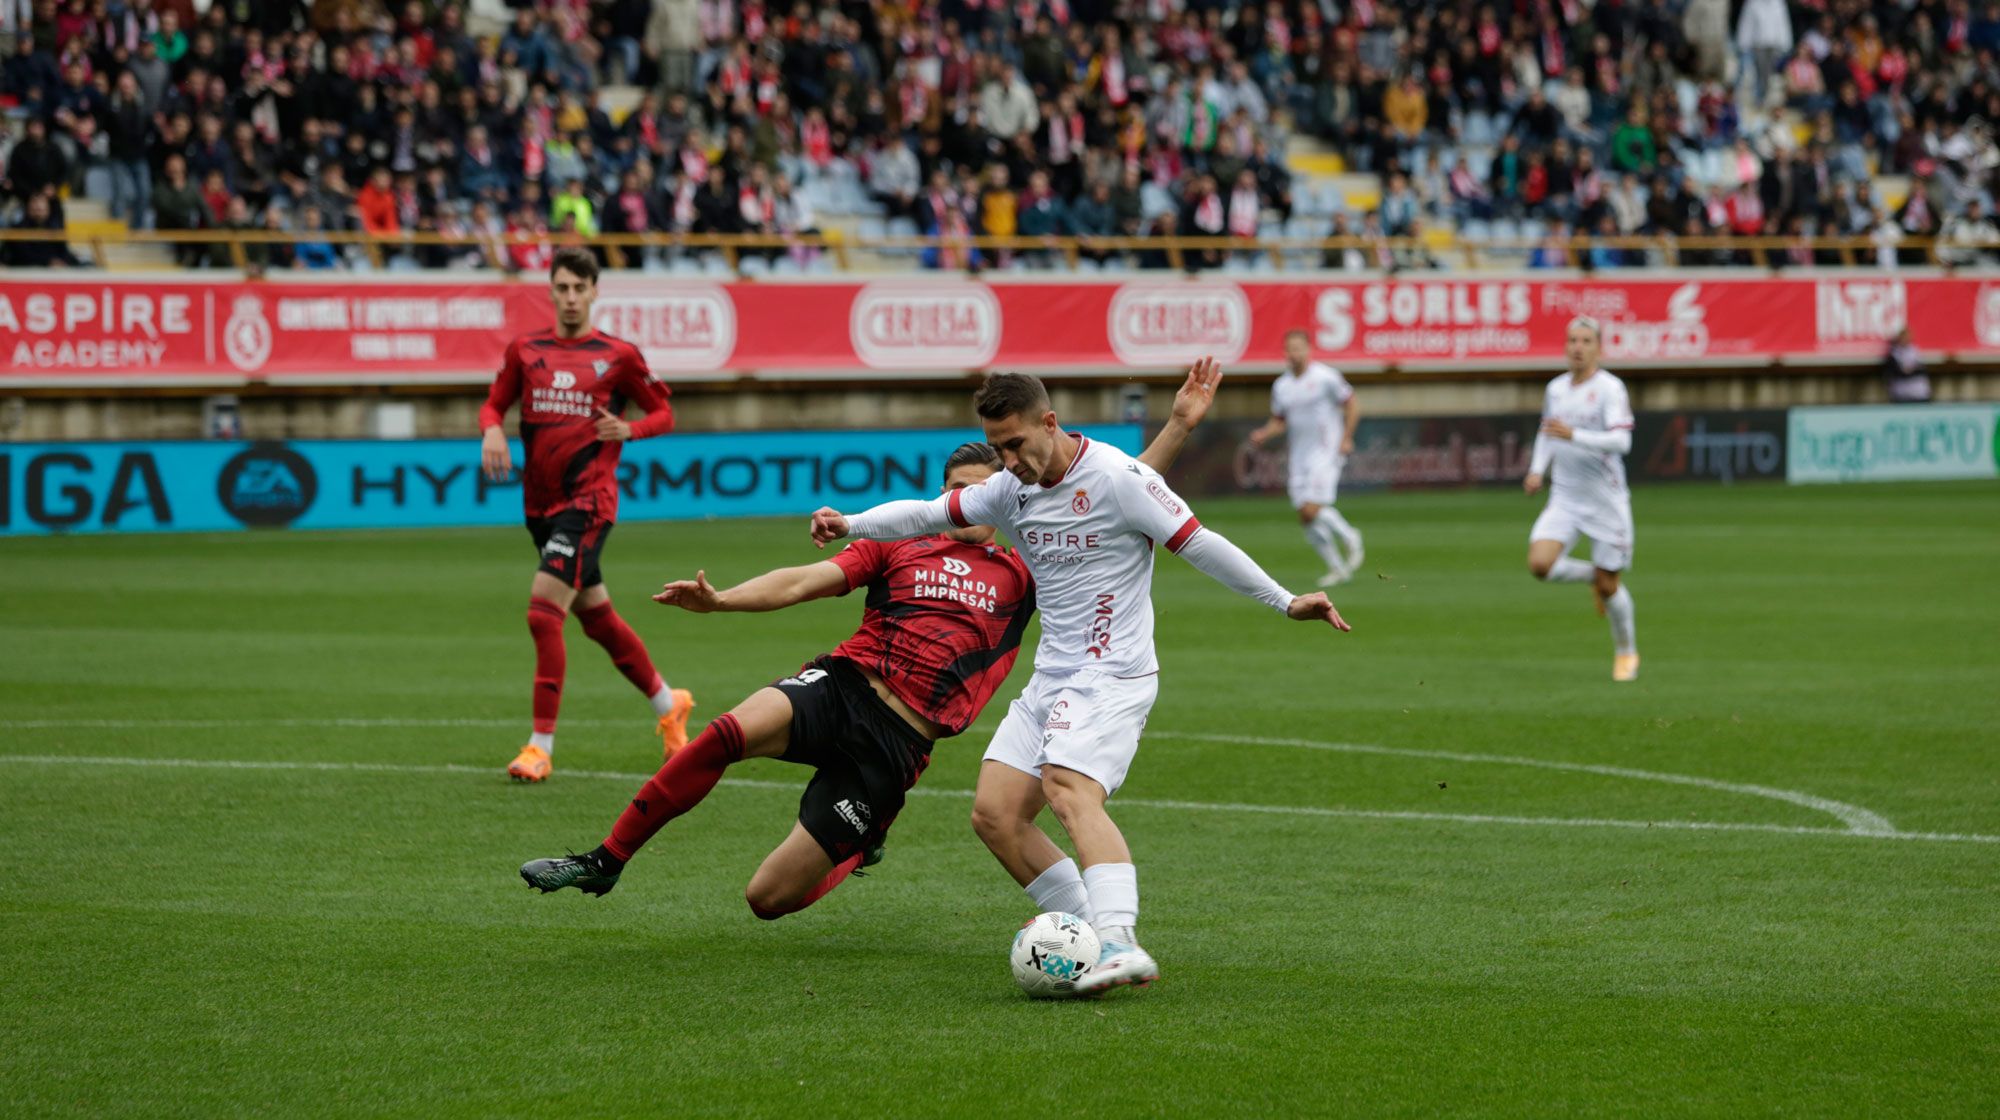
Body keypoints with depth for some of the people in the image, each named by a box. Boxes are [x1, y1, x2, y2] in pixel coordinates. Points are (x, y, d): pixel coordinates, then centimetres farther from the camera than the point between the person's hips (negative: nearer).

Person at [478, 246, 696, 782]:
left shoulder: (618, 355, -4)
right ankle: (668, 703, 36)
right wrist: (491, 431, -8)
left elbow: (664, 413, 5)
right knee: (597, 617, 16)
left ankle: (541, 745, -14)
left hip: (588, 498, -6)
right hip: (540, 501, 6)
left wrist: (628, 429, -16)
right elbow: (494, 403, 15)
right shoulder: (525, 350, 7)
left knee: (544, 611, -18)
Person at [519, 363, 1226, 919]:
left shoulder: (1023, 577, 13)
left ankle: (860, 849, 29)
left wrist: (1178, 426, 5)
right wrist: (719, 600, -14)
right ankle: (604, 863, -22)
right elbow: (808, 581, 2)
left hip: (896, 743, -1)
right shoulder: (898, 547, 13)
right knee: (731, 731, -34)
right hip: (840, 688, 1)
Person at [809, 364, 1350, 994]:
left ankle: (1120, 944, -44)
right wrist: (851, 525, 4)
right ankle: (1095, 937, -1)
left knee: (1071, 793, -30)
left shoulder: (1118, 479, -11)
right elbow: (930, 514, 18)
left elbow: (1199, 545, -9)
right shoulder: (1012, 490, 10)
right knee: (995, 813, -3)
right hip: (1050, 678, 8)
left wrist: (1286, 602, -9)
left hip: (1111, 675, -8)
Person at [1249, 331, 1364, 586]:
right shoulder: (1281, 385, 10)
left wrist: (1346, 438, -10)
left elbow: (1352, 405, -1)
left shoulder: (1325, 377, -7)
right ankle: (1337, 567, 15)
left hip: (1326, 452, -6)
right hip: (1299, 457, 6)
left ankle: (1350, 538, 6)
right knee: (1305, 517, 2)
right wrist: (1264, 434, -1)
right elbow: (1279, 421, 19)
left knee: (1313, 510, -19)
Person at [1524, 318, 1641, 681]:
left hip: (1605, 501, -5)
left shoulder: (1610, 388, -12)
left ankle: (1626, 651, 27)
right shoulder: (1556, 388, 7)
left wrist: (1574, 435, -34)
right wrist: (1538, 470, 7)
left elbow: (1621, 441, -23)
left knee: (1608, 587, 2)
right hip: (1564, 499, 5)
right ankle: (1592, 575, 13)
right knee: (1540, 563, -17)